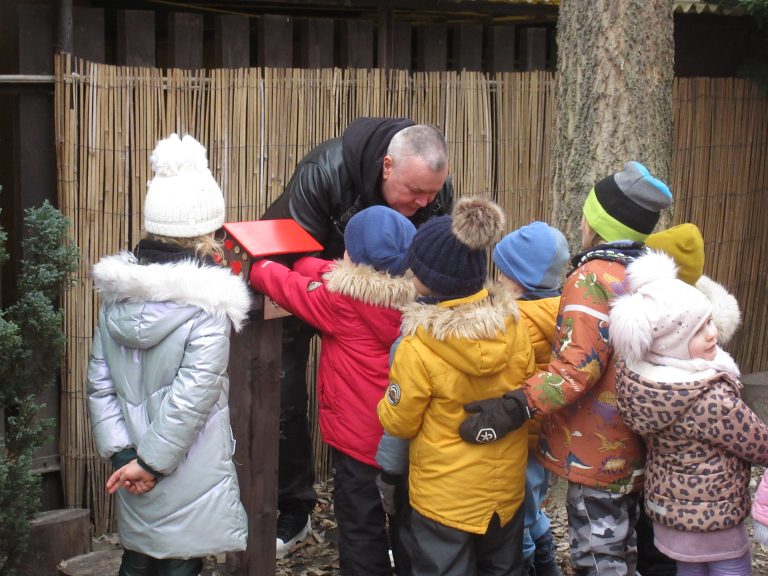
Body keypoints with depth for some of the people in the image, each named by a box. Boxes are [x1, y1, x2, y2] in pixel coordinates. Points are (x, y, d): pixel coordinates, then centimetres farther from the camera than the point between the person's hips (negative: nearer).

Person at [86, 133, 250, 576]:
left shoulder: (117, 293, -1)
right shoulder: (207, 307, -19)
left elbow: (100, 382, -1)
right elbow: (192, 396, -22)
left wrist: (122, 453, -1)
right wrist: (151, 462, -14)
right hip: (189, 483, -5)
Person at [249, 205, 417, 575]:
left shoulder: (343, 299, -20)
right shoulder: (411, 295, -2)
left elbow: (292, 287, -6)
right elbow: (330, 274, 9)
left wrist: (257, 267, 12)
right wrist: (292, 259, 15)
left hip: (359, 437, -6)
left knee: (361, 529, 5)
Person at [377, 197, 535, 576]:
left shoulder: (417, 349, -25)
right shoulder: (513, 326, -13)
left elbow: (398, 423, -10)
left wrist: (385, 406, 10)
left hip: (445, 496, -4)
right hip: (506, 485, 4)